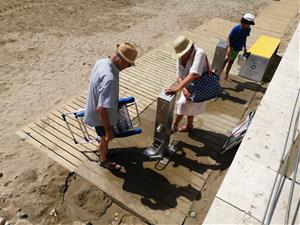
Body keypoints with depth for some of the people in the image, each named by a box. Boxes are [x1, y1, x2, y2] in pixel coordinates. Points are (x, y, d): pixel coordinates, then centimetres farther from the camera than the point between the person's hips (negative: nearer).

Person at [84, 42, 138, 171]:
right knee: (106, 138, 20)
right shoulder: (109, 78, -40)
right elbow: (101, 109, -39)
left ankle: (102, 148, 61)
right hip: (101, 116, -8)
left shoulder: (101, 61, -10)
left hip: (94, 108, 8)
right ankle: (104, 160, 47)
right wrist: (108, 129, -28)